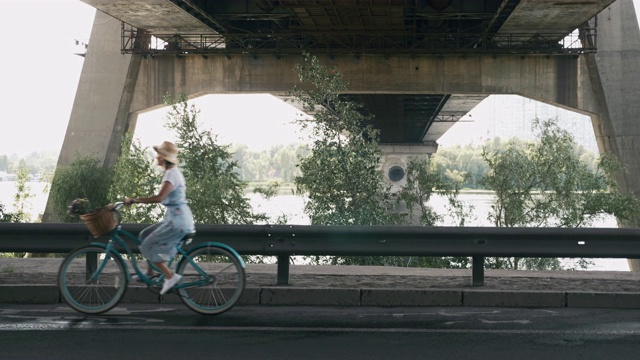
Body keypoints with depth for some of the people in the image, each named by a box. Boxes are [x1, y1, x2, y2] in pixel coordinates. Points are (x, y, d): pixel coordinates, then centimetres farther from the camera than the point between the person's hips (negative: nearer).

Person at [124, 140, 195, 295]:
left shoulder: (171, 174, -16)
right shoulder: (174, 172, 15)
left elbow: (159, 198, -29)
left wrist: (134, 200, -26)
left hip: (177, 221, -10)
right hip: (176, 218, 10)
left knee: (148, 247, -6)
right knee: (145, 235, 15)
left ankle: (170, 276, -6)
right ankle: (150, 272, 20)